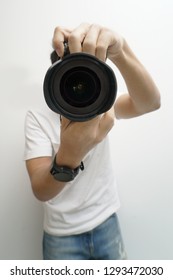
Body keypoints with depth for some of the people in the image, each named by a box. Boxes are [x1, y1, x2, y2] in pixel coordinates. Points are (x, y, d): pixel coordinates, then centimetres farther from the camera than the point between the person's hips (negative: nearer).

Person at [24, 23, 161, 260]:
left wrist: (120, 52, -43)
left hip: (107, 224, 3)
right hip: (63, 235, -2)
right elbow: (41, 191, -25)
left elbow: (150, 103, -26)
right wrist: (68, 157, -45)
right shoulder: (37, 117, -12)